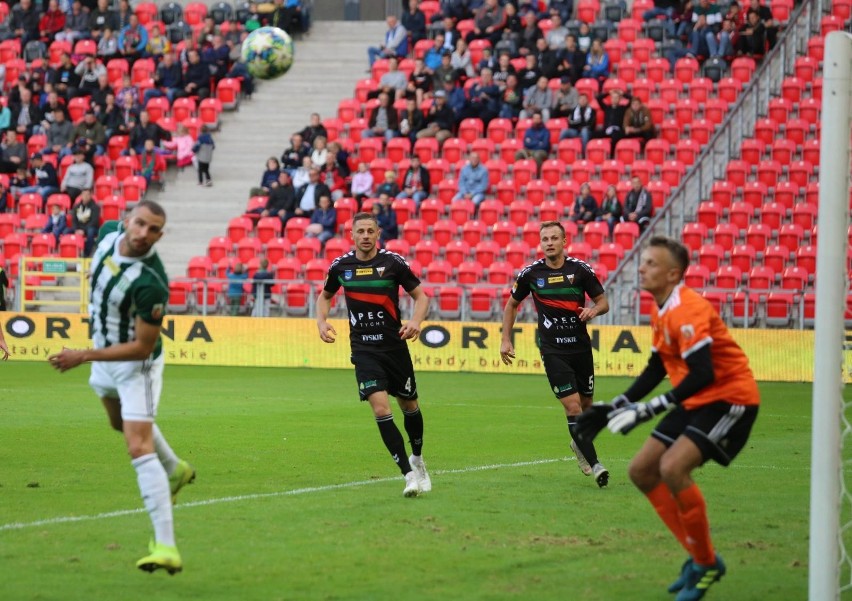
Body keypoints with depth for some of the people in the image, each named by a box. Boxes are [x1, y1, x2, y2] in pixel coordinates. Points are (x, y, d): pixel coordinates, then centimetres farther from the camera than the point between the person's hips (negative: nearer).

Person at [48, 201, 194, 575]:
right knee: (122, 422, 33)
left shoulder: (150, 283, -36)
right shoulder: (110, 233, -15)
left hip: (135, 363, -9)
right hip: (104, 352, 9)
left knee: (139, 447, -19)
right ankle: (175, 470, 61)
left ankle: (166, 547, -23)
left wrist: (84, 356, -32)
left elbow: (143, 347, -30)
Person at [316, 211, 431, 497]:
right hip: (364, 349, 0)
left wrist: (416, 321, -18)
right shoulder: (341, 265, 0)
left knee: (409, 406, 13)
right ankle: (409, 474, -13)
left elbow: (420, 295, 1)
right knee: (381, 410, -16)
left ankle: (417, 458, 42)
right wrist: (321, 322, 0)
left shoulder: (393, 262, -7)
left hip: (395, 345, 0)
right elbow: (325, 296, 19)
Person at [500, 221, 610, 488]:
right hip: (553, 352, -2)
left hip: (581, 346, 2)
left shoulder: (581, 270, -4)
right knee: (573, 406, -12)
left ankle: (579, 443, 44)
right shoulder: (531, 273, -3)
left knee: (586, 404, 13)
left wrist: (594, 310, -19)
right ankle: (594, 464, -11)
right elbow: (512, 304, 12)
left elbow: (603, 301, 4)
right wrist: (506, 339, 7)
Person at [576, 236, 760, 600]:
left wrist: (649, 410, -31)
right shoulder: (660, 311, 7)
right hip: (696, 401, 10)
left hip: (730, 398, -10)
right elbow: (657, 368, 18)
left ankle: (706, 563, -9)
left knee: (672, 467, -26)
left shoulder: (687, 311, -23)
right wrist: (615, 407, 14)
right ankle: (698, 555, 18)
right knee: (641, 471, 8)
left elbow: (703, 373, -31)